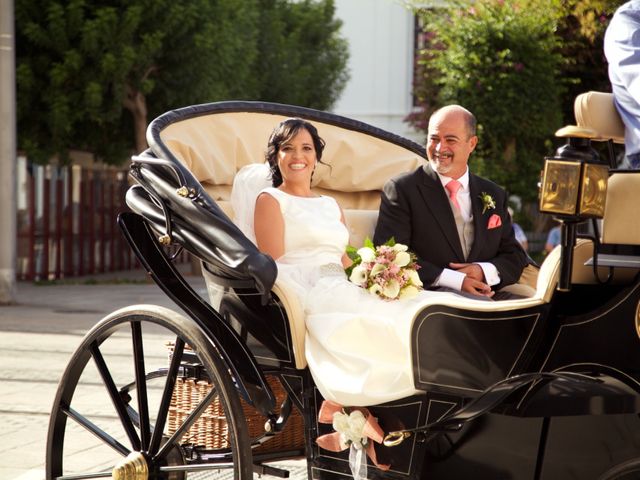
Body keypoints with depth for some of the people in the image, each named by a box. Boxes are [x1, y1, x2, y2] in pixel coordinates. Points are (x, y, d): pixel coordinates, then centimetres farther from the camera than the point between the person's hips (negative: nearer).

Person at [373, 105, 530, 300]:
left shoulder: (494, 195, 20)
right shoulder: (401, 189, 3)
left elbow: (515, 256, 19)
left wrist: (484, 271, -5)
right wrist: (452, 280, -16)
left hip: (486, 294, 6)